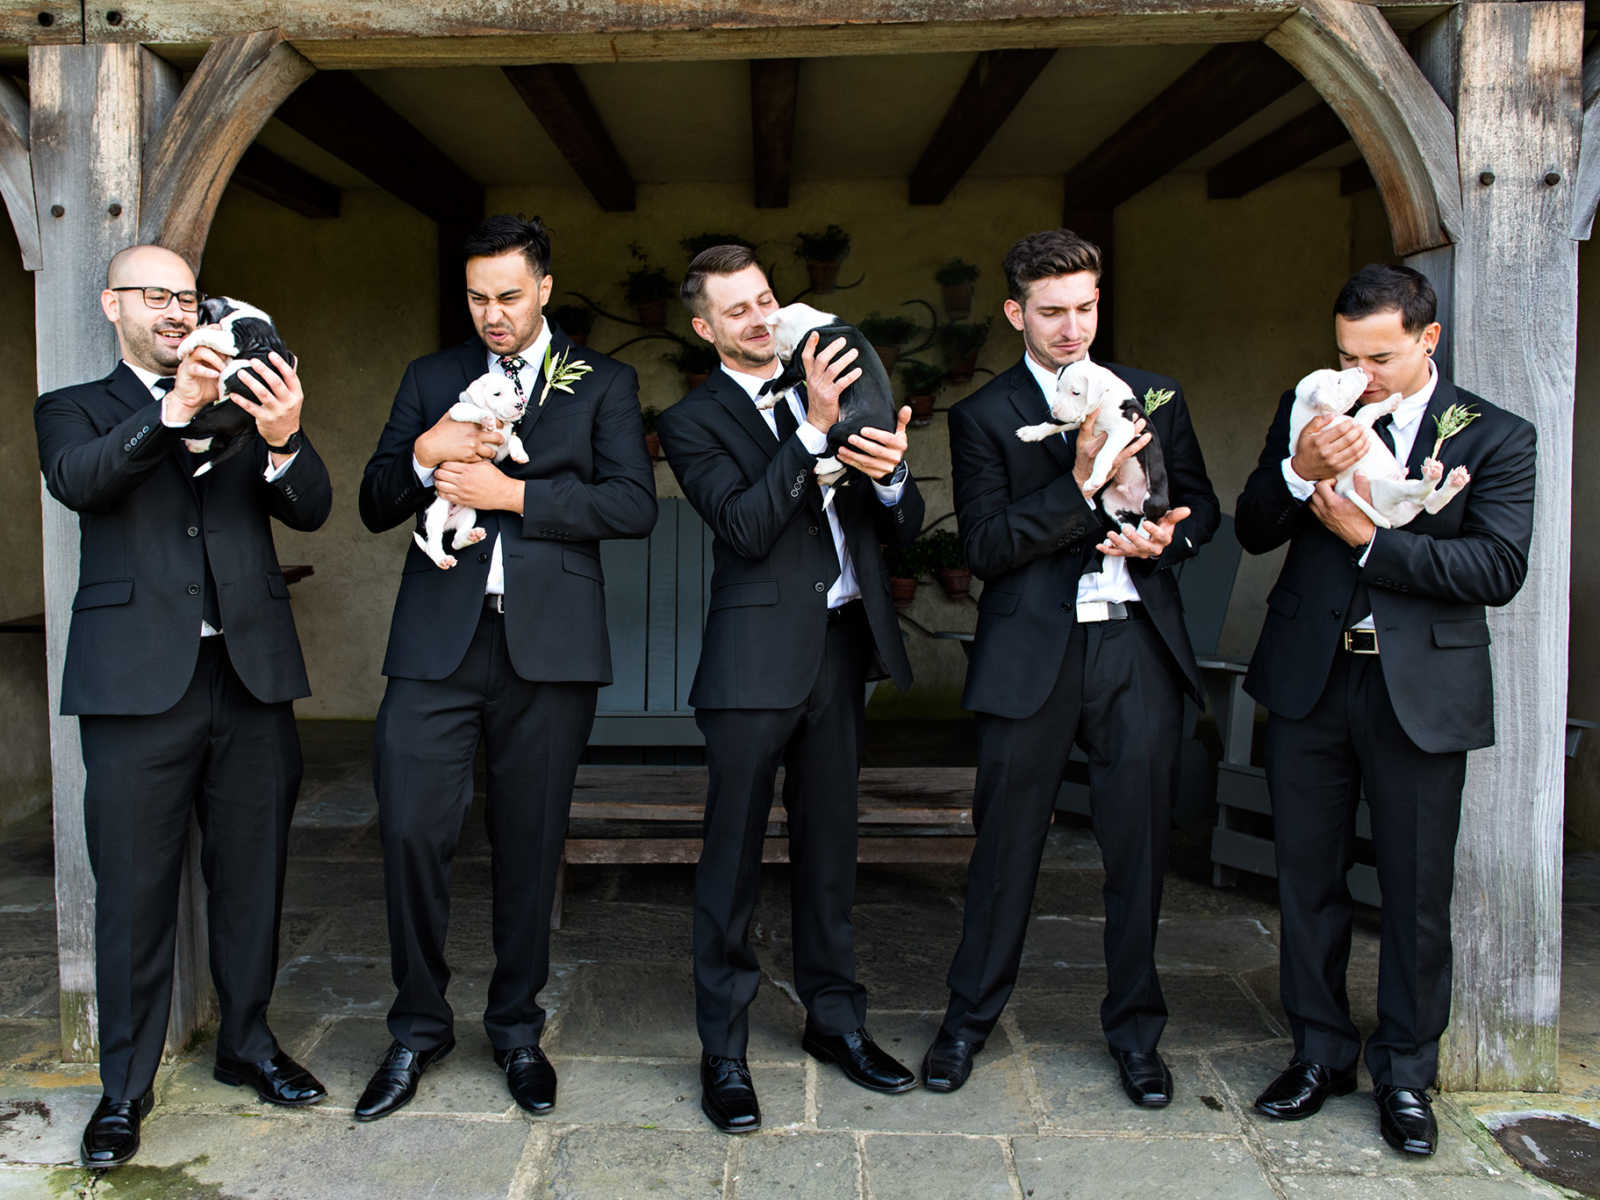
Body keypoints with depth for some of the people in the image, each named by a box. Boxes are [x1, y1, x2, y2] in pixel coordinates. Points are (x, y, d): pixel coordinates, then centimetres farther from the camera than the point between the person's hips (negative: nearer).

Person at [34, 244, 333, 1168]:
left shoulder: (245, 403, 14)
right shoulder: (75, 409, 10)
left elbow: (311, 510, 1)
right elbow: (75, 479, -12)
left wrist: (284, 441, -20)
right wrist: (173, 410, -27)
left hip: (252, 674, 2)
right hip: (138, 677, -2)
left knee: (252, 876, 11)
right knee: (135, 889, 3)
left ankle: (249, 1042, 29)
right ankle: (126, 1087, 17)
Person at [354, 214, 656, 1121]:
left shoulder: (603, 384, 8)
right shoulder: (431, 379, 16)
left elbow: (634, 504, -5)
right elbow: (376, 507, 12)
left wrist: (512, 491, -11)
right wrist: (425, 457, -8)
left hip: (548, 640, -1)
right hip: (439, 638, 2)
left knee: (531, 840, 7)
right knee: (412, 828, -4)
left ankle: (517, 1025, 25)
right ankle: (419, 1027, 16)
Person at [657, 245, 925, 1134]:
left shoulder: (835, 385, 14)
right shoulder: (694, 420, 1)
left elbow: (902, 529, 11)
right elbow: (745, 528, -16)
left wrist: (889, 474, -11)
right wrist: (814, 428, -21)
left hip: (844, 644, 5)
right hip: (760, 654, -5)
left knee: (829, 844, 15)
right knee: (732, 858, 1)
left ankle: (834, 1019, 31)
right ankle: (723, 1053, 14)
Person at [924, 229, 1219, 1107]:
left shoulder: (1154, 397, 12)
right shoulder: (982, 416, 1)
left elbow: (1201, 505, 17)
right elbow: (986, 547, -8)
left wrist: (1165, 539, -5)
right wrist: (1080, 484, -18)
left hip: (1139, 647, 3)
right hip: (1031, 655, -2)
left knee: (1139, 846, 9)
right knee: (1005, 845, 7)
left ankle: (1135, 1028, 28)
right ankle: (969, 1017, 27)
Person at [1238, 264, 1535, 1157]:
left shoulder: (1495, 436, -1)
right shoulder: (1307, 411, 6)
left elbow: (1500, 568, -11)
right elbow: (1253, 533, 2)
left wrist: (1371, 539, -16)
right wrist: (1298, 472, -17)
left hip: (1423, 688, -2)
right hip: (1310, 679, 2)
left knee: (1417, 889, 6)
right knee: (1309, 876, 11)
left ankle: (1406, 1073, 25)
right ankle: (1322, 1051, 28)